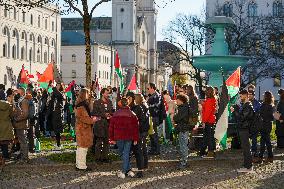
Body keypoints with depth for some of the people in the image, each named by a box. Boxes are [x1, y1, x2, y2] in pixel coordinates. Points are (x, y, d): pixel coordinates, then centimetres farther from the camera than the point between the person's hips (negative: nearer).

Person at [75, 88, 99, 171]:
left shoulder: (83, 104, 15)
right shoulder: (81, 106, -18)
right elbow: (82, 118, -21)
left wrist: (91, 118, 11)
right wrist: (92, 120, -16)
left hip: (81, 128, 11)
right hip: (83, 129, -11)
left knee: (80, 147, 15)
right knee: (83, 147, -6)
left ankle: (78, 164, 22)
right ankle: (82, 166, -3)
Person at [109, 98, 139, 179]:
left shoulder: (115, 114, 1)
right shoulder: (132, 115, -2)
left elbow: (111, 127, 3)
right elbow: (135, 128, -2)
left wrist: (112, 138, 10)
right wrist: (135, 139, 4)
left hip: (118, 138, 0)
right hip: (129, 138, 0)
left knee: (122, 154, 13)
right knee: (126, 154, 4)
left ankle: (128, 170, 11)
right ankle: (124, 171, 2)